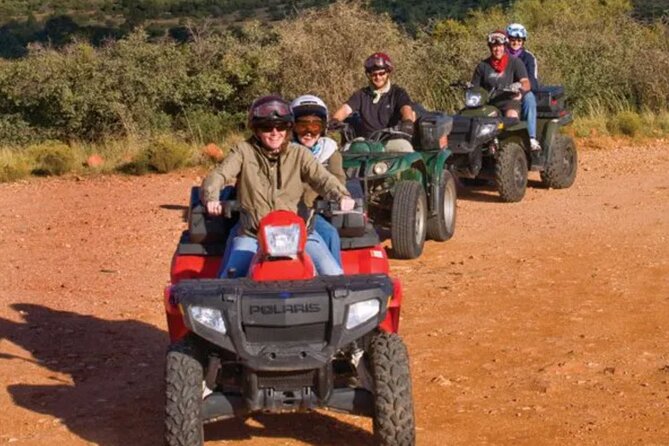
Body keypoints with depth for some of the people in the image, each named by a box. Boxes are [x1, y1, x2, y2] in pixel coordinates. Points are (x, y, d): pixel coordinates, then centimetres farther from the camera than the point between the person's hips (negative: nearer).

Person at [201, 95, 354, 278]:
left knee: (333, 275, -16)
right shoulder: (243, 151, 7)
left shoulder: (299, 154, 8)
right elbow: (217, 175, -5)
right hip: (252, 234, 0)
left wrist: (342, 196, -27)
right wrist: (211, 199, -28)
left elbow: (322, 178, -5)